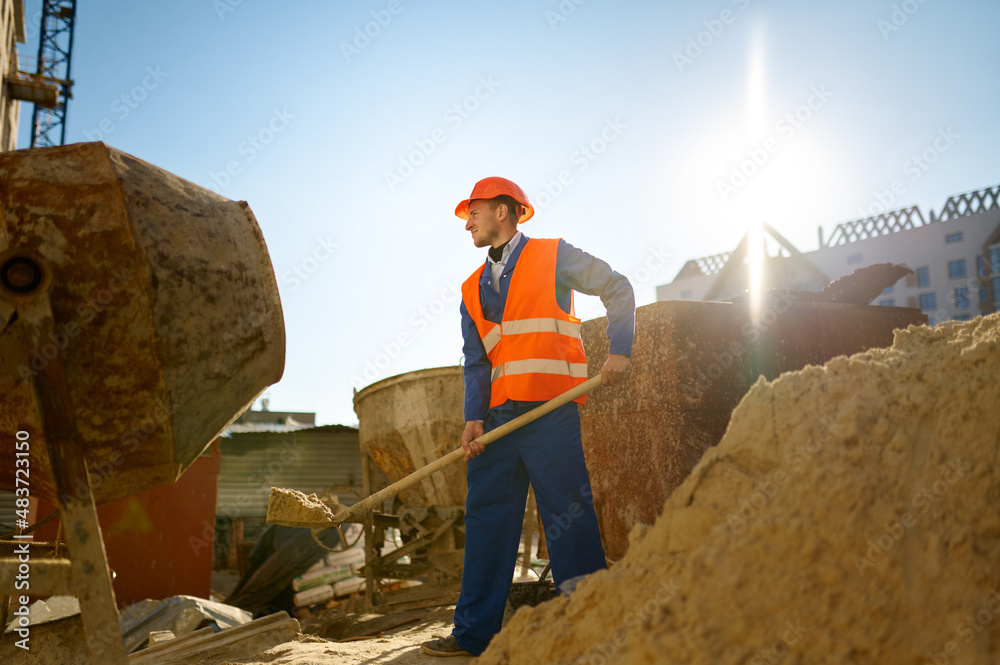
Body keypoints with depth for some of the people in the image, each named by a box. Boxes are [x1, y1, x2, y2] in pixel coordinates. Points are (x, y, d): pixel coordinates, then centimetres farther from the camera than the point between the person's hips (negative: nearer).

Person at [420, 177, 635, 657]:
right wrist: (473, 417, -1)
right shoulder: (473, 289, 20)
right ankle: (474, 633, 12)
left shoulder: (554, 256, 6)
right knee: (486, 515, 5)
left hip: (550, 408, -6)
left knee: (566, 514, -7)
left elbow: (617, 289, 7)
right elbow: (476, 361, 13)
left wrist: (619, 351, -6)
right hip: (500, 414, 6)